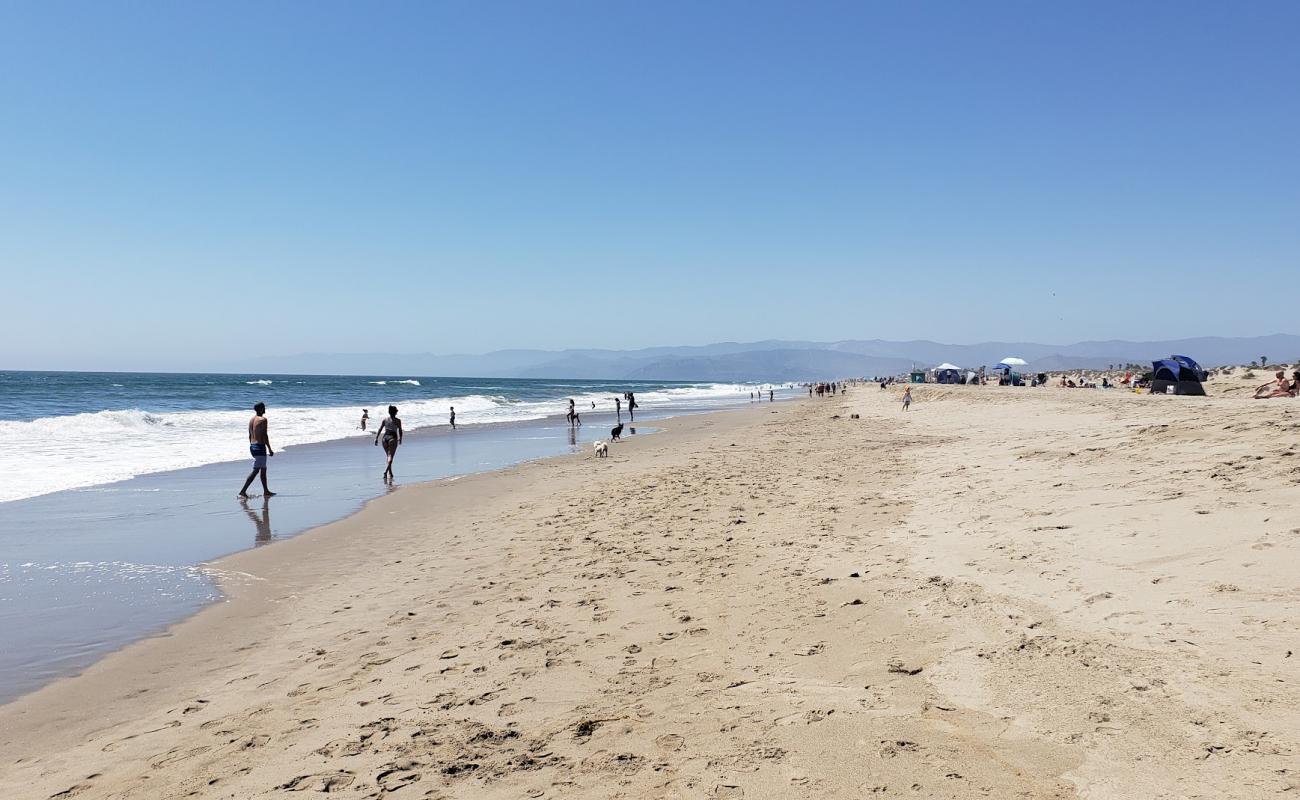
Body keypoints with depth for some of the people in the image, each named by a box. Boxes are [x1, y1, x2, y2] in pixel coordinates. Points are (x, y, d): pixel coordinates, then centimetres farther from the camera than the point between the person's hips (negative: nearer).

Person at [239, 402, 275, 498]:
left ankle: (266, 491, 21)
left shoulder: (251, 420, 13)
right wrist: (269, 449, -13)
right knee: (255, 470, -8)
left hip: (252, 446, 9)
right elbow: (264, 436, -17)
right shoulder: (263, 420, -12)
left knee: (263, 469, 16)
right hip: (260, 447, -9)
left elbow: (250, 436, 17)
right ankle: (243, 491, -14)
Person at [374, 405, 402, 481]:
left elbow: (380, 429, 4)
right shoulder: (397, 420, -3)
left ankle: (390, 473, 20)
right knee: (390, 456, -8)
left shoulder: (385, 419, 8)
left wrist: (376, 438, 4)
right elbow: (400, 431, -5)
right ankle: (386, 471, -27)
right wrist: (400, 439, 9)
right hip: (392, 438, -5)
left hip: (385, 437, 5)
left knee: (388, 456, 17)